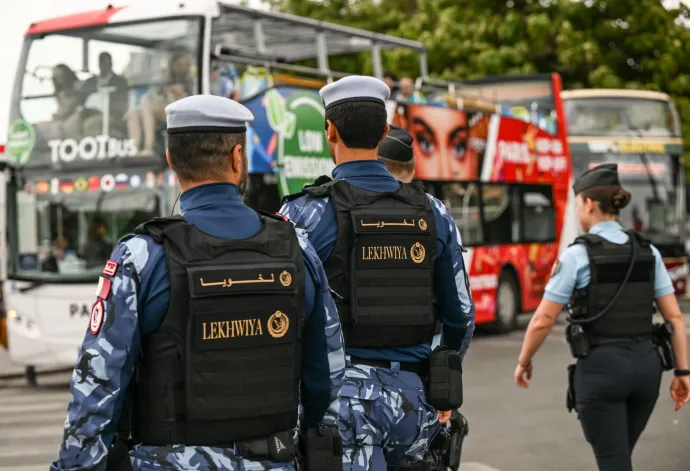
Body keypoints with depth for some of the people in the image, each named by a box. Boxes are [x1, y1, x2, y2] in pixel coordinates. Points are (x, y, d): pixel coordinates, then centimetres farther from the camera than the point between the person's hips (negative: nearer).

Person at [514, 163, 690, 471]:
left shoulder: (577, 255, -10)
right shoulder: (648, 252, 6)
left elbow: (543, 320, -8)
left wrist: (523, 361, 8)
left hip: (601, 369, -6)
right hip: (645, 366, 6)